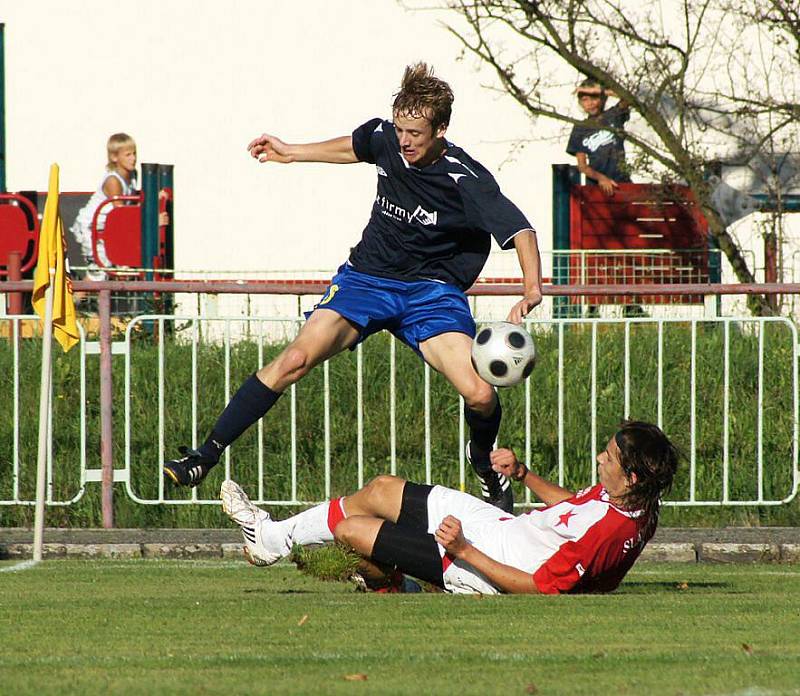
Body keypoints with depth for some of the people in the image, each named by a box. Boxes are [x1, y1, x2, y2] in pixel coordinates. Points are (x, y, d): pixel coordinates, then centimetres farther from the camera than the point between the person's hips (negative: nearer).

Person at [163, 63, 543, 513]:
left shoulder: (465, 178, -20)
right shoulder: (385, 138, -7)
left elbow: (519, 230, -21)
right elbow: (353, 148, 18)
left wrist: (532, 290, -37)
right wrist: (291, 153, 28)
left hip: (432, 291, -3)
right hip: (367, 277, 3)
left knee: (480, 395, -20)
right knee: (296, 359, -19)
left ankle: (485, 463, 16)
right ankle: (207, 455, -15)